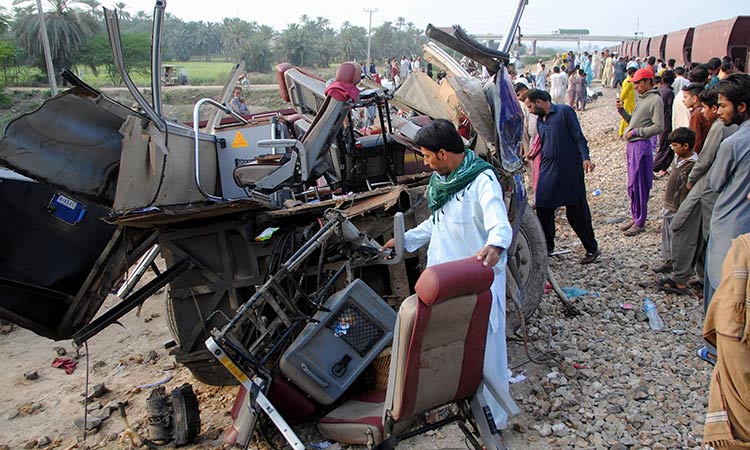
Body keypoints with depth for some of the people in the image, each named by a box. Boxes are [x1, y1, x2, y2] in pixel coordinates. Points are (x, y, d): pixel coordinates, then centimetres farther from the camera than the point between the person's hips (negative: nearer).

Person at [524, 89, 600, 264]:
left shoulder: (564, 111, -6)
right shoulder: (540, 120, 14)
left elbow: (579, 137, -10)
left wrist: (585, 158, -21)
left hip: (569, 169, -6)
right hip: (548, 170, 7)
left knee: (576, 211, -1)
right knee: (542, 208, 3)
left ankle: (592, 249, 14)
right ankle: (547, 246, 19)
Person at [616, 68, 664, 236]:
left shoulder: (655, 100, -11)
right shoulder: (642, 99, 16)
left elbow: (659, 127, -18)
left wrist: (636, 132, -16)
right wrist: (622, 111, 7)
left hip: (642, 146, -9)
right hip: (632, 145, 9)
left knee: (639, 185, -5)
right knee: (632, 184, 14)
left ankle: (640, 223, 4)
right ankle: (635, 217, 25)